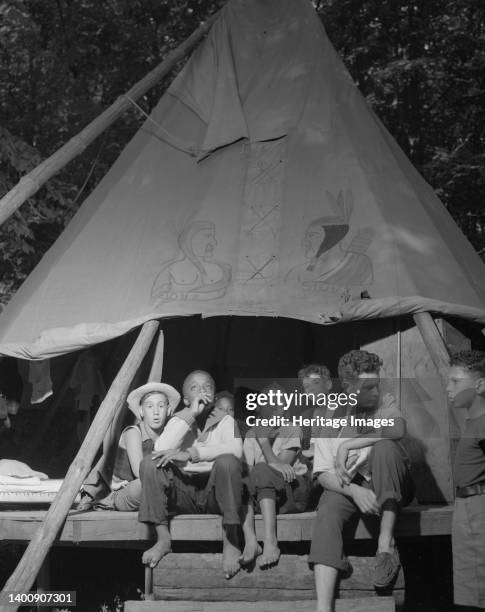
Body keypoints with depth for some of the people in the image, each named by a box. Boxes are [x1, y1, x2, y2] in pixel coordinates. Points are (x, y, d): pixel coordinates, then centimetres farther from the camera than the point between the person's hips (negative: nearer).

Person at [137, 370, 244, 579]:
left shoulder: (224, 420, 6)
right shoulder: (179, 421, 11)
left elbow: (235, 449, -18)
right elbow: (160, 449, -12)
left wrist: (191, 453, -24)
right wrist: (191, 413, -12)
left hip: (214, 493, -2)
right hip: (183, 495, 2)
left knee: (227, 461, -32)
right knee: (149, 463, -19)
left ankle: (231, 540, -23)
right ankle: (163, 538, -15)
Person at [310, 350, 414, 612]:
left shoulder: (385, 406, 1)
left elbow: (398, 428, -24)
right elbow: (323, 474, -6)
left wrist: (348, 444, -23)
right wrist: (354, 491, -26)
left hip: (390, 488, -1)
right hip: (348, 486, 1)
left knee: (385, 446, -29)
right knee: (328, 511, -32)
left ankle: (386, 543, -31)